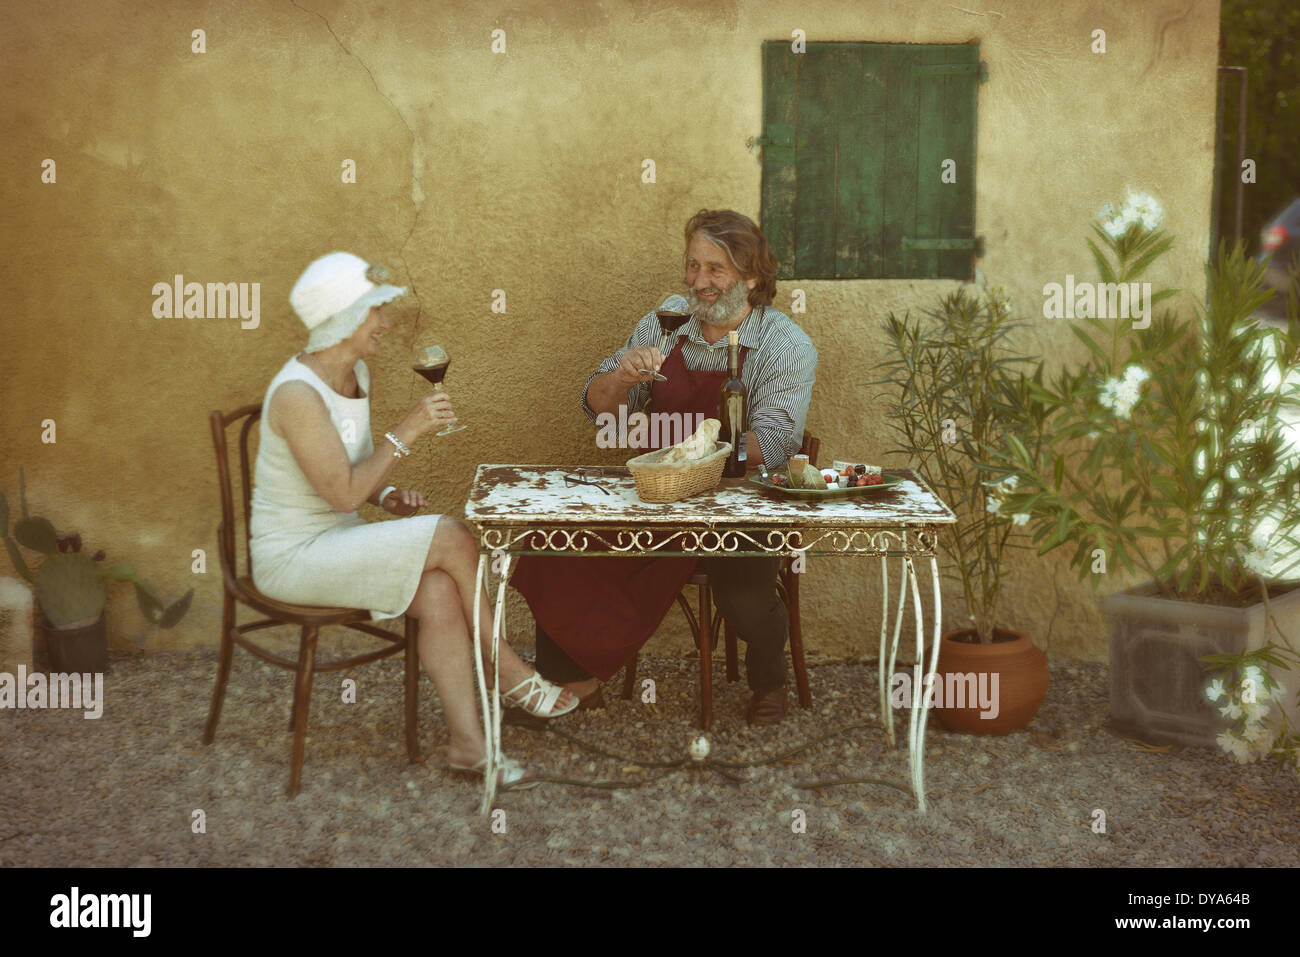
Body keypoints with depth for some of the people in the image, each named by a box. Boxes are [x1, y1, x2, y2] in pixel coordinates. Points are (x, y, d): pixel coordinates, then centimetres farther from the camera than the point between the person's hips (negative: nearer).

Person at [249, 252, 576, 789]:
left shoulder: (355, 375, 8)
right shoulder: (297, 394, -21)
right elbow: (342, 492, -24)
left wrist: (388, 497, -1)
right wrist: (406, 432, -23)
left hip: (338, 539, 8)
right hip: (293, 558, -8)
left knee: (440, 592, -20)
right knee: (450, 538, -20)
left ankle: (467, 743, -19)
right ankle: (509, 672, -4)